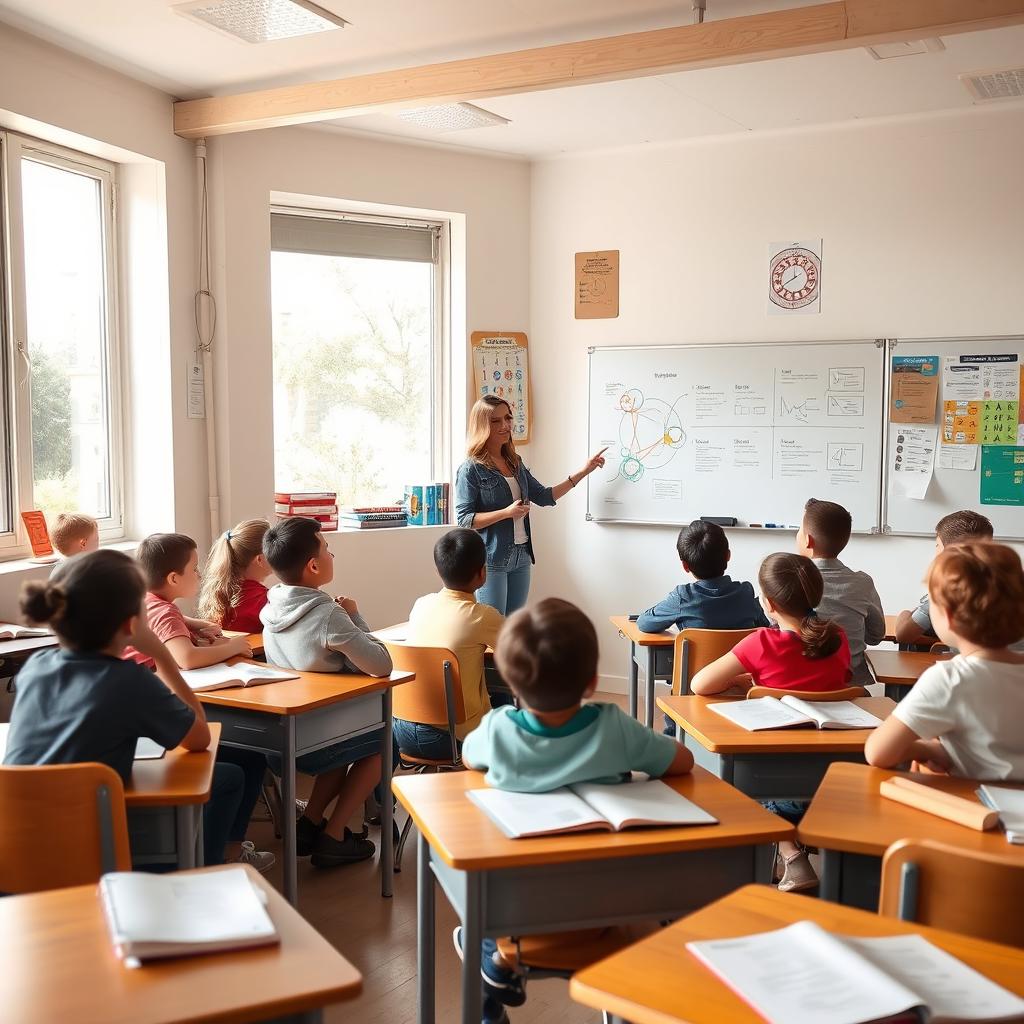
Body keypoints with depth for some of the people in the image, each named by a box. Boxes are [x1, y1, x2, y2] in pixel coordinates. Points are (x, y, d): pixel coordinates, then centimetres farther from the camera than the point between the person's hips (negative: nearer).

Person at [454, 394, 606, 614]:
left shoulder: (515, 462, 12)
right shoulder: (471, 469, -9)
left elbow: (544, 497, 17)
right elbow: (464, 519, -13)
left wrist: (583, 472, 12)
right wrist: (507, 512, -21)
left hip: (521, 556, 7)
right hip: (491, 560, -7)